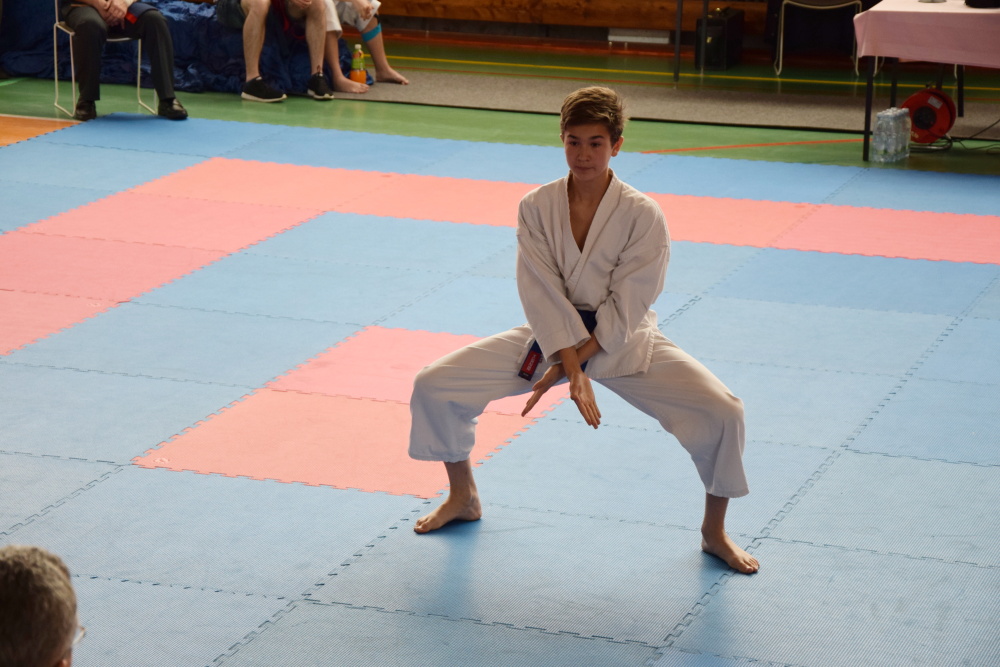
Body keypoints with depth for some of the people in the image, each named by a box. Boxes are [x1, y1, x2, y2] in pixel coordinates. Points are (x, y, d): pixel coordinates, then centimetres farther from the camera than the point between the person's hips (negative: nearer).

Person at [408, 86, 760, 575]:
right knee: (432, 386, -7)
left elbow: (625, 309, -18)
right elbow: (542, 295, -16)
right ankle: (463, 498, 20)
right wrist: (573, 373, -24)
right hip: (551, 334, 2)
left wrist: (569, 364, -22)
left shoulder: (642, 216, -18)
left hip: (623, 342, -2)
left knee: (722, 414, -23)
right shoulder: (536, 206, -11)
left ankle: (714, 532, 4)